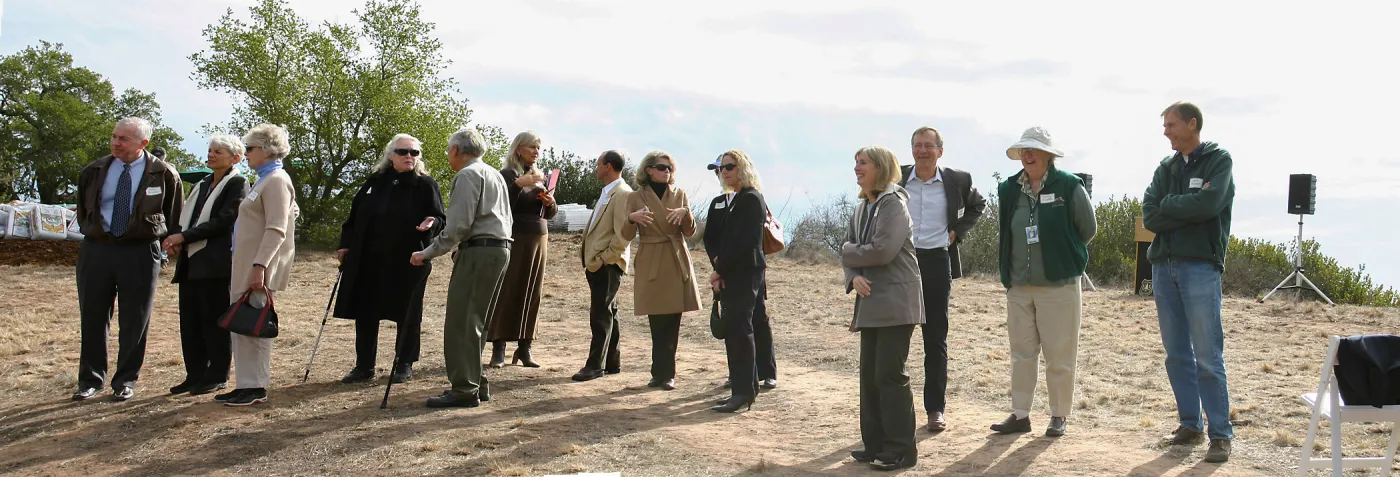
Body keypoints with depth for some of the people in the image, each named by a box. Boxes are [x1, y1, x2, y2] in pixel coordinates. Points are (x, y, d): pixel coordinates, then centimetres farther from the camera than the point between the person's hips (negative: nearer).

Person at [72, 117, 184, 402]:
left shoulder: (163, 174, -3)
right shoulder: (94, 172, 5)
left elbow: (174, 217, 8)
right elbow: (83, 211, 21)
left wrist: (167, 242, 4)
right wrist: (90, 232, 14)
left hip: (140, 252, -3)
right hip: (95, 250, 3)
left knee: (134, 321, 3)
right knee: (92, 317, 8)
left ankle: (126, 381, 15)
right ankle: (90, 380, 20)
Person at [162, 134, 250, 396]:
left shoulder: (237, 184, -5)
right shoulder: (202, 185, 20)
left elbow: (222, 221, -15)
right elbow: (187, 218, 20)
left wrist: (183, 237, -16)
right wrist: (176, 241, 0)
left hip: (216, 264, -8)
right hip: (191, 262, 8)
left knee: (214, 321, -2)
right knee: (190, 322, 9)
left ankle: (217, 377, 6)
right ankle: (195, 376, 17)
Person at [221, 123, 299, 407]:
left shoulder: (276, 181, -12)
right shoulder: (265, 180, 19)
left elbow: (276, 229, -20)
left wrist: (260, 266, -26)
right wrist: (251, 266, 19)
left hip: (259, 269, -10)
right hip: (245, 267, 10)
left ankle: (257, 388, 0)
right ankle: (246, 385, 16)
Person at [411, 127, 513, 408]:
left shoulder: (467, 175, -8)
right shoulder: (495, 175, 22)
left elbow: (458, 225, -16)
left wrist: (427, 253, -11)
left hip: (478, 252, -10)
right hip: (500, 249, 10)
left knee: (460, 323, -8)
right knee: (475, 322, 14)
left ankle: (464, 390, -9)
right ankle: (476, 384, 17)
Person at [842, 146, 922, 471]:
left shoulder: (894, 204, -10)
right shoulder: (860, 209, 15)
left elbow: (882, 250, -21)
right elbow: (849, 253, 11)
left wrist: (849, 252, -5)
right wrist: (854, 277, -10)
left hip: (896, 303, -8)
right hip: (871, 303, 8)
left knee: (889, 374, -7)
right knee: (869, 374, 9)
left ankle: (901, 450, 2)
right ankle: (875, 444, 18)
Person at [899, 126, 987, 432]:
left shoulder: (956, 180, 2)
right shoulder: (896, 178, 1)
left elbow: (978, 205, 20)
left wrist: (958, 231, 6)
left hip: (937, 262, 0)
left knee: (936, 340, 5)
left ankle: (936, 408, 15)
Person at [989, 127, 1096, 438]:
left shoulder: (1069, 187, -7)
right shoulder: (1009, 190, 6)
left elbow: (1088, 229, 1)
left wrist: (1060, 255, 6)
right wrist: (1006, 266, 11)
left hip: (1059, 284, -4)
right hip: (1018, 285, 5)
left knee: (1059, 355, 3)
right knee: (1022, 353, 10)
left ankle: (1059, 416, 15)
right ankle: (1020, 414, 18)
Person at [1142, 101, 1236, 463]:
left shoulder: (1218, 160, 0)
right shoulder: (1166, 168, 13)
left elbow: (1208, 204, -17)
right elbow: (1150, 217, 1)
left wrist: (1169, 204, -3)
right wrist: (1190, 206, -10)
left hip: (1200, 267, -5)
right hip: (1163, 266, 6)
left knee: (1208, 356, -7)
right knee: (1177, 354, 9)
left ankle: (1221, 434, 0)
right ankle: (1190, 425, 18)